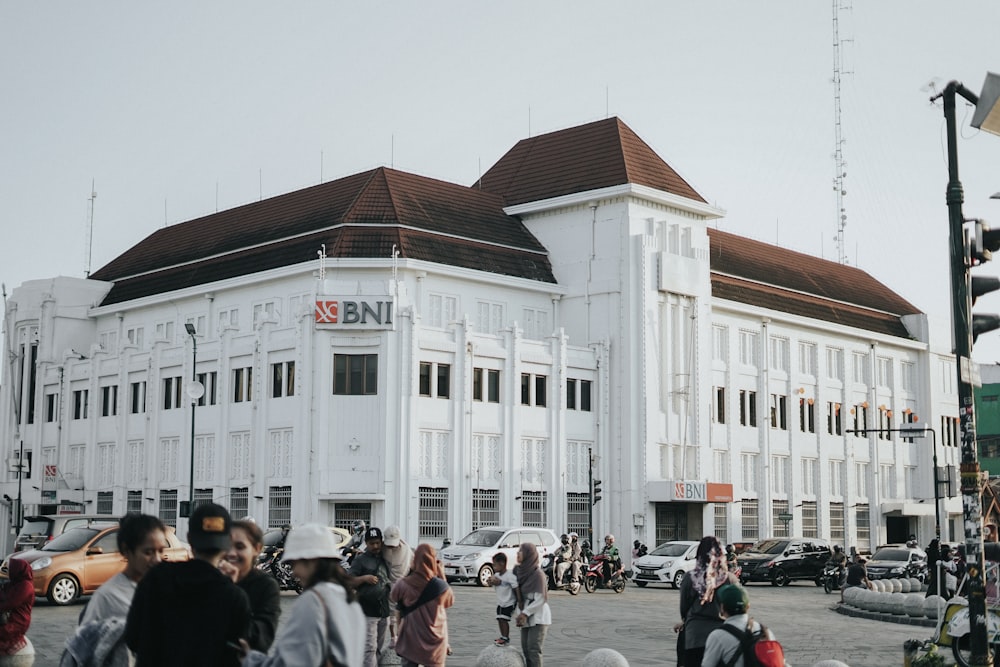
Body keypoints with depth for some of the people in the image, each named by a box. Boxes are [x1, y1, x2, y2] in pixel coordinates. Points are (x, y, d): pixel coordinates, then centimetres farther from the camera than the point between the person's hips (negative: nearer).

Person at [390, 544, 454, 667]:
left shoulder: (404, 584, -15)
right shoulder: (441, 586, -16)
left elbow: (393, 597, 7)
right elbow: (450, 601, 6)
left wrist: (409, 573, 8)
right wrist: (442, 576, 6)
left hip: (409, 641, 1)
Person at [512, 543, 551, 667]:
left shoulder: (537, 573, -16)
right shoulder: (519, 570, 5)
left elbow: (540, 600, -16)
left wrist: (525, 613, -18)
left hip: (538, 617, -7)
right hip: (526, 618, 7)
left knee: (533, 649, -12)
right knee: (525, 648, 7)